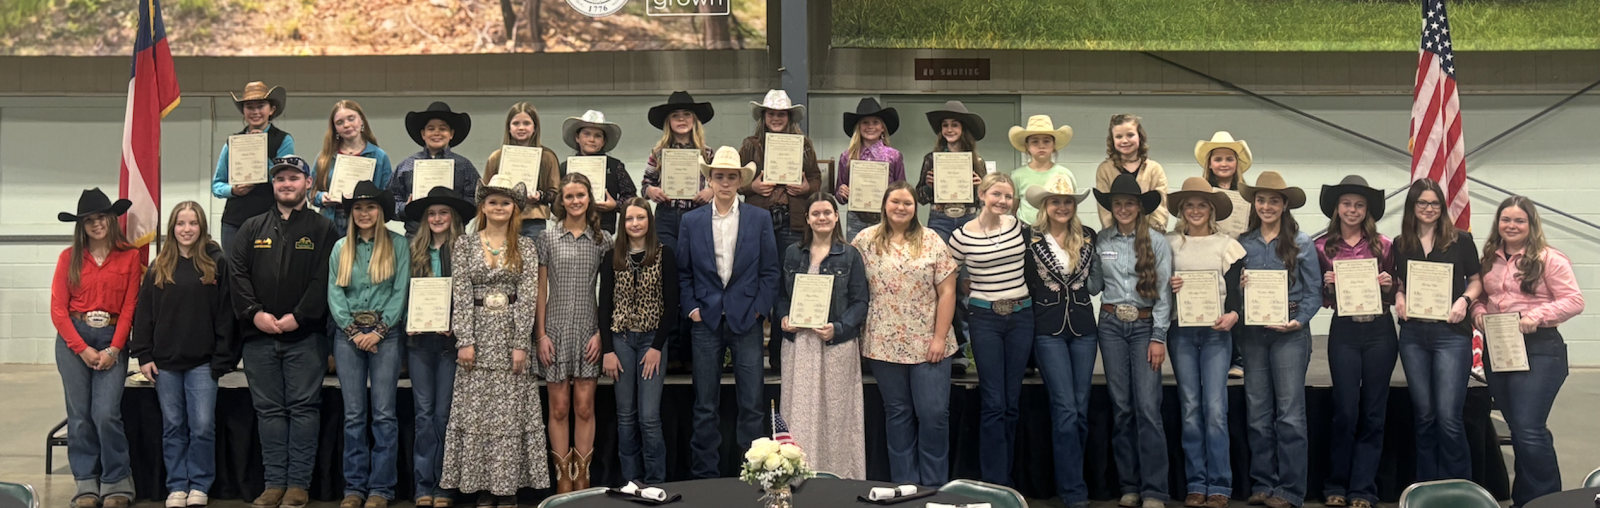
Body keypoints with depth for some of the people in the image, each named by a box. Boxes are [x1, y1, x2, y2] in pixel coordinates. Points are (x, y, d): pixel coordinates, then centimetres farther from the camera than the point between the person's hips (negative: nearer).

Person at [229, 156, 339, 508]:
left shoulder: (322, 229, 4)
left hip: (305, 336, -3)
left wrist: (298, 316, -14)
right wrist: (254, 313, -8)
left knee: (303, 407, -2)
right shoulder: (252, 229, 15)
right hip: (258, 335, 4)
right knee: (269, 410, 6)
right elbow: (237, 274, 5)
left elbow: (324, 279, -5)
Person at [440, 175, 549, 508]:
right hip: (477, 336, 1)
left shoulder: (525, 247, 5)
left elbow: (527, 297, -2)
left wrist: (521, 344, -10)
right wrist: (465, 341, -9)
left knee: (511, 413, -1)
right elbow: (461, 296, 0)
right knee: (476, 414, 0)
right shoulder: (464, 245, 6)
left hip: (512, 335, 0)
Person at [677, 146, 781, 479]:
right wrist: (691, 307, 0)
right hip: (706, 321, 1)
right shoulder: (691, 221, 6)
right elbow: (683, 272, 10)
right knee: (705, 406, 5)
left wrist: (759, 309, -4)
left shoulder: (760, 219, 4)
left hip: (746, 319, -1)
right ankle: (704, 474, 12)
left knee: (751, 404, 0)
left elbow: (770, 271, 4)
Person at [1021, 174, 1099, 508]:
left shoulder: (1088, 237, 6)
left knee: (1081, 409, 5)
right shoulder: (1031, 239, -3)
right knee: (1066, 409, -8)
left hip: (1083, 328, 4)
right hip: (1048, 330, -3)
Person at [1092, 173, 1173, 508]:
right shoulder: (1101, 241, 7)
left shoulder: (1157, 243, -1)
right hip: (1111, 325, 3)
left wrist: (1159, 338, -8)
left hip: (1145, 325, -3)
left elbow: (1163, 292, -4)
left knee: (1147, 407, -8)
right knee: (1121, 407, 5)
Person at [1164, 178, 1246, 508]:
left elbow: (1236, 290, 2)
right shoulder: (1170, 244, 7)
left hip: (1216, 333, -2)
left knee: (1215, 409, -8)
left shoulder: (1227, 245, 4)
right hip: (1181, 332, 2)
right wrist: (1167, 288, -9)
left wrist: (1233, 314, -17)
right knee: (1190, 409, 3)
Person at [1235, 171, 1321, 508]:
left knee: (1290, 413, -4)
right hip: (1252, 332, 3)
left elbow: (1314, 292, 0)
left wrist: (1299, 320, -14)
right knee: (1257, 413, 7)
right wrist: (1239, 287, -8)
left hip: (1289, 332, -3)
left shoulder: (1301, 244, 1)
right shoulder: (1243, 244, 8)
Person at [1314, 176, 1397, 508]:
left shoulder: (1383, 245, 3)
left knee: (1373, 412, 4)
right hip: (1344, 333, -1)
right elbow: (1323, 300, 8)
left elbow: (1394, 295, 11)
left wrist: (1389, 286, -10)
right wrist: (1328, 285, -12)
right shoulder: (1323, 247, 2)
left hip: (1380, 332, 1)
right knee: (1346, 411, 0)